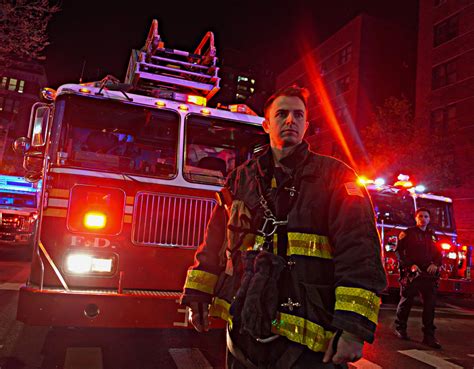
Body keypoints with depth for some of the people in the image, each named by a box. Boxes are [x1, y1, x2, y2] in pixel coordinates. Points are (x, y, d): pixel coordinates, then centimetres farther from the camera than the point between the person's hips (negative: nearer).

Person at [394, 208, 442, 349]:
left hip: (429, 274, 5)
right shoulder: (408, 233, 1)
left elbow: (438, 254, 21)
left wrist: (435, 264, 0)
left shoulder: (432, 235, 18)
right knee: (406, 301, 3)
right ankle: (400, 328, 20)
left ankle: (429, 336, 7)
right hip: (411, 273, -5)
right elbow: (399, 251, -4)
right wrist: (410, 265, -14)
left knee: (430, 304, 1)